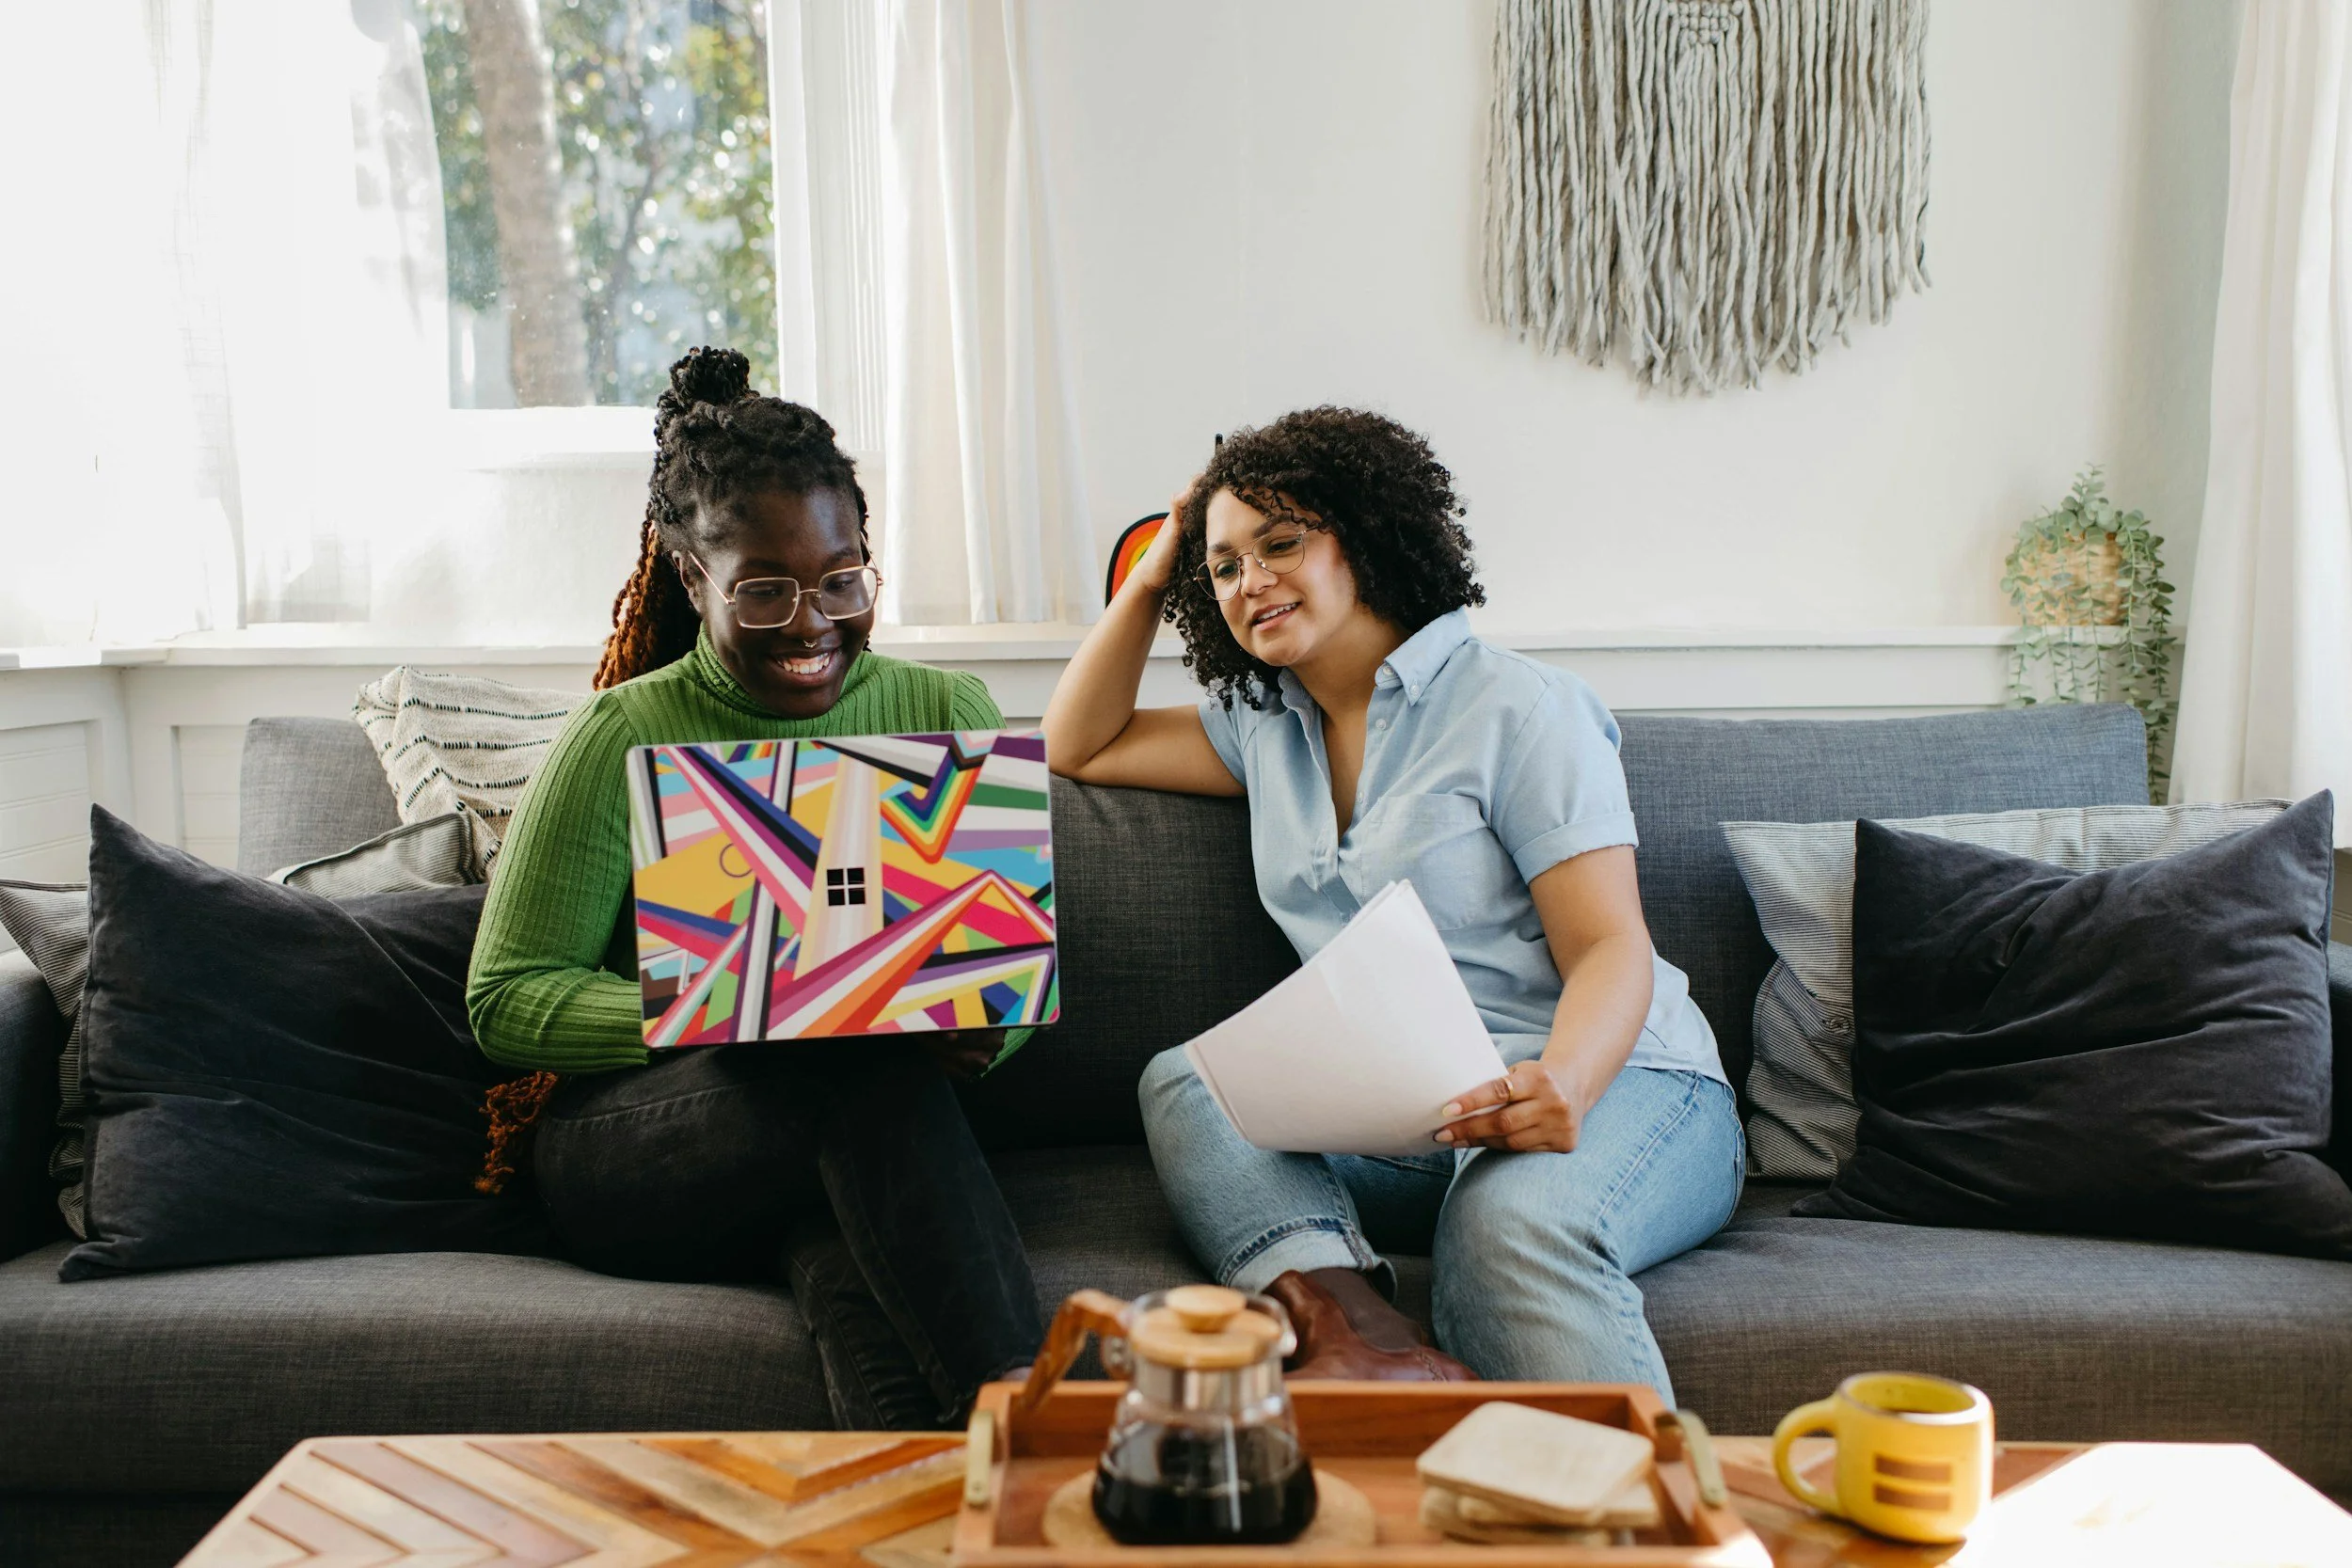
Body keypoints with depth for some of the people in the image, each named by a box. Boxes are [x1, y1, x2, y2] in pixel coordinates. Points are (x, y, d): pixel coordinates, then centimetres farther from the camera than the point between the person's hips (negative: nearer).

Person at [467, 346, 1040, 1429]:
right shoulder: (625, 738, -1)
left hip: (857, 1146, 2)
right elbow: (506, 997, -2)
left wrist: (967, 1020, -17)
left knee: (842, 1236, -37)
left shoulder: (948, 715, 8)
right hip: (626, 1156, -1)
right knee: (867, 1077, -35)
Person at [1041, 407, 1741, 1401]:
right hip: (1401, 1120, 5)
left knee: (1513, 1219, -39)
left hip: (1619, 1084, -5)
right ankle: (1354, 1324, -45)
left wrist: (1562, 1085, -32)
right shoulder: (1266, 725, 17)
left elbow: (1611, 947, -10)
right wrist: (1151, 576, 17)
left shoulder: (1518, 709, -2)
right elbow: (1078, 748, 24)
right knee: (1180, 1081, -23)